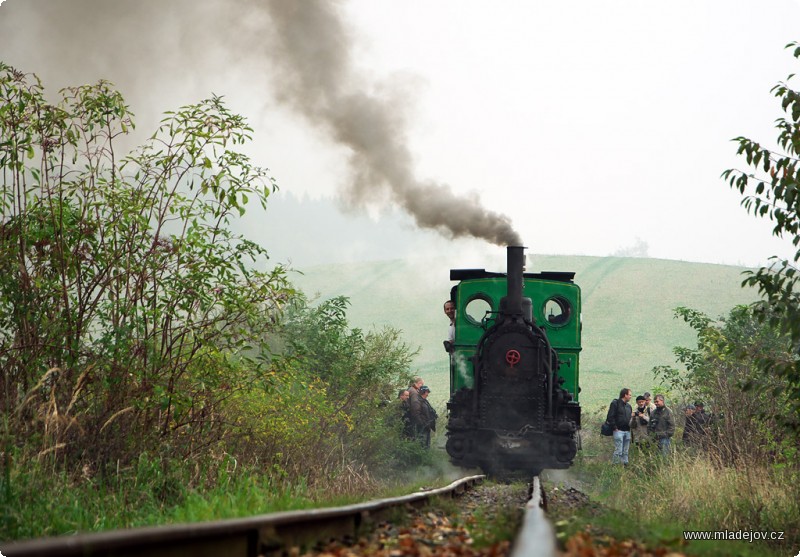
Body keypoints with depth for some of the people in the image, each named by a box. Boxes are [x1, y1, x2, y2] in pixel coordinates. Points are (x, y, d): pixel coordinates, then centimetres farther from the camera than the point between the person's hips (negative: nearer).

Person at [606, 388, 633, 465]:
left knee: (625, 452, 9)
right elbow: (610, 417, -9)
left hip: (627, 431, 7)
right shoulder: (615, 404, -4)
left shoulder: (628, 406, 19)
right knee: (618, 451, -11)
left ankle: (625, 465, 13)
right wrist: (615, 427, -13)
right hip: (619, 431, -7)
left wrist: (630, 427, 10)